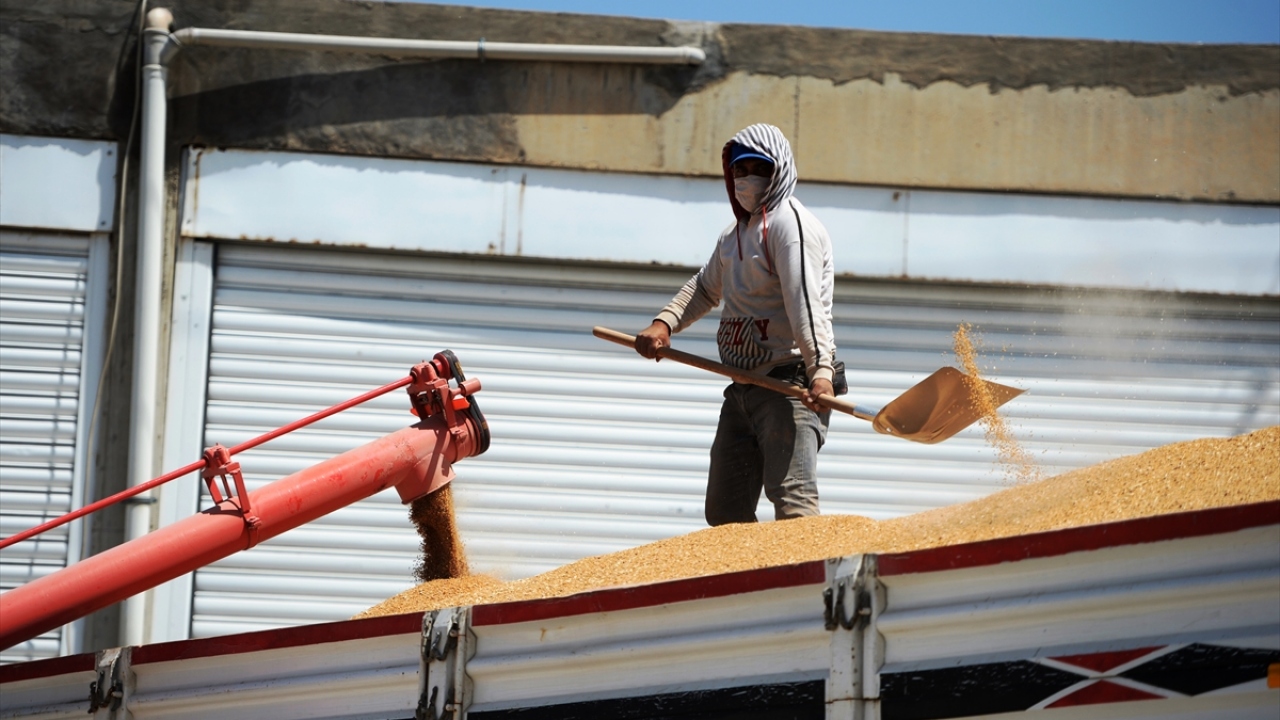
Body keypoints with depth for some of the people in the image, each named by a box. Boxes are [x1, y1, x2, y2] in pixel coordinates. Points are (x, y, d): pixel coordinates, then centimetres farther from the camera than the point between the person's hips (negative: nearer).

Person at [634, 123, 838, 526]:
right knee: (725, 511, 9)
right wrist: (665, 323, 14)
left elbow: (807, 304, -22)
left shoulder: (790, 224, -10)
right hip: (743, 387, 10)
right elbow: (705, 288, 33)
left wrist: (820, 371, -34)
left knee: (792, 500, -22)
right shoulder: (734, 235, 19)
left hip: (791, 385, -10)